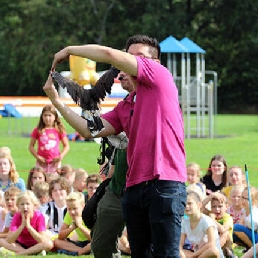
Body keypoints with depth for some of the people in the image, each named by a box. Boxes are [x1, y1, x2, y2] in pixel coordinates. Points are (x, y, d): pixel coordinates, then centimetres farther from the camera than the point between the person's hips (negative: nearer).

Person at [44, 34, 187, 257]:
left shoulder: (160, 75, 2)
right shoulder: (125, 107, 22)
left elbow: (109, 54, -5)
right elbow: (90, 130, 12)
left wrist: (70, 50, 8)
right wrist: (56, 101, 8)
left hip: (165, 184, -8)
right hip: (134, 187, 8)